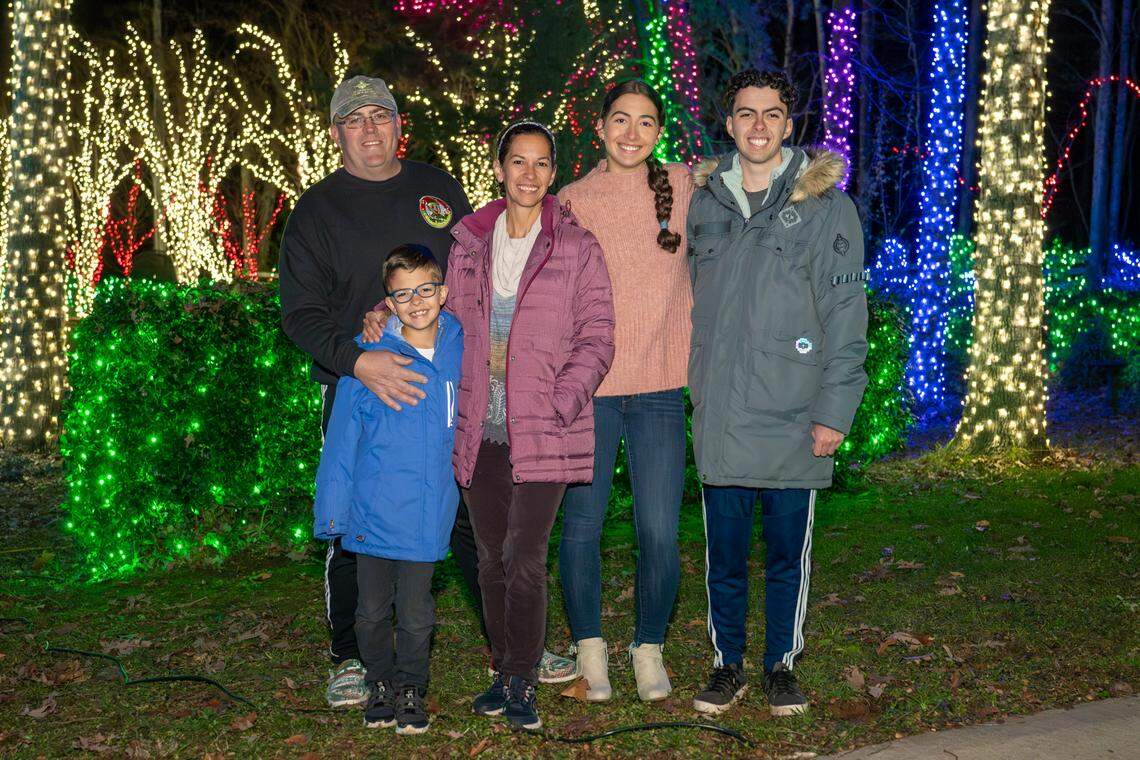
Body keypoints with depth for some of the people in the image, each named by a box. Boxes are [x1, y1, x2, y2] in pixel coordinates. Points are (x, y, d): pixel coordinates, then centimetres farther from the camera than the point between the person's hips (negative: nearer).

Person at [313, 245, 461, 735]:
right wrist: (331, 509, -4)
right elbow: (342, 437, -4)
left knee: (415, 615, 9)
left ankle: (412, 689, 31)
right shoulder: (367, 355, -10)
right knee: (372, 611, 13)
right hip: (372, 514, -1)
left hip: (427, 515, 1)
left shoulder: (461, 348, -3)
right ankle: (380, 682, 35)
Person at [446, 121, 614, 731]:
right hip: (479, 428, 4)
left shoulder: (577, 248, 0)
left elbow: (596, 337, -2)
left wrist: (561, 404, -12)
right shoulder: (467, 244, 10)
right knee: (491, 558, 11)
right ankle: (502, 670, 25)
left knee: (525, 558, -8)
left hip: (543, 429, -3)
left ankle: (522, 682, 7)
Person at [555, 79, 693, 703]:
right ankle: (588, 646, 27)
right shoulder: (572, 201, 2)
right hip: (588, 386, 0)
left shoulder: (684, 187, 4)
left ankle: (650, 648, 23)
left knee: (659, 532, 0)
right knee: (581, 524, 6)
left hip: (659, 388, 1)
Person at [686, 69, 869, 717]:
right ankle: (728, 664, 26)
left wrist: (835, 409, -9)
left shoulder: (824, 203, -1)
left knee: (789, 553, 9)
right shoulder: (704, 202, 9)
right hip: (720, 415, 2)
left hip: (794, 417, -2)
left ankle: (782, 665, 26)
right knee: (725, 553, 10)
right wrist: (696, 389, 10)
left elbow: (846, 311, -3)